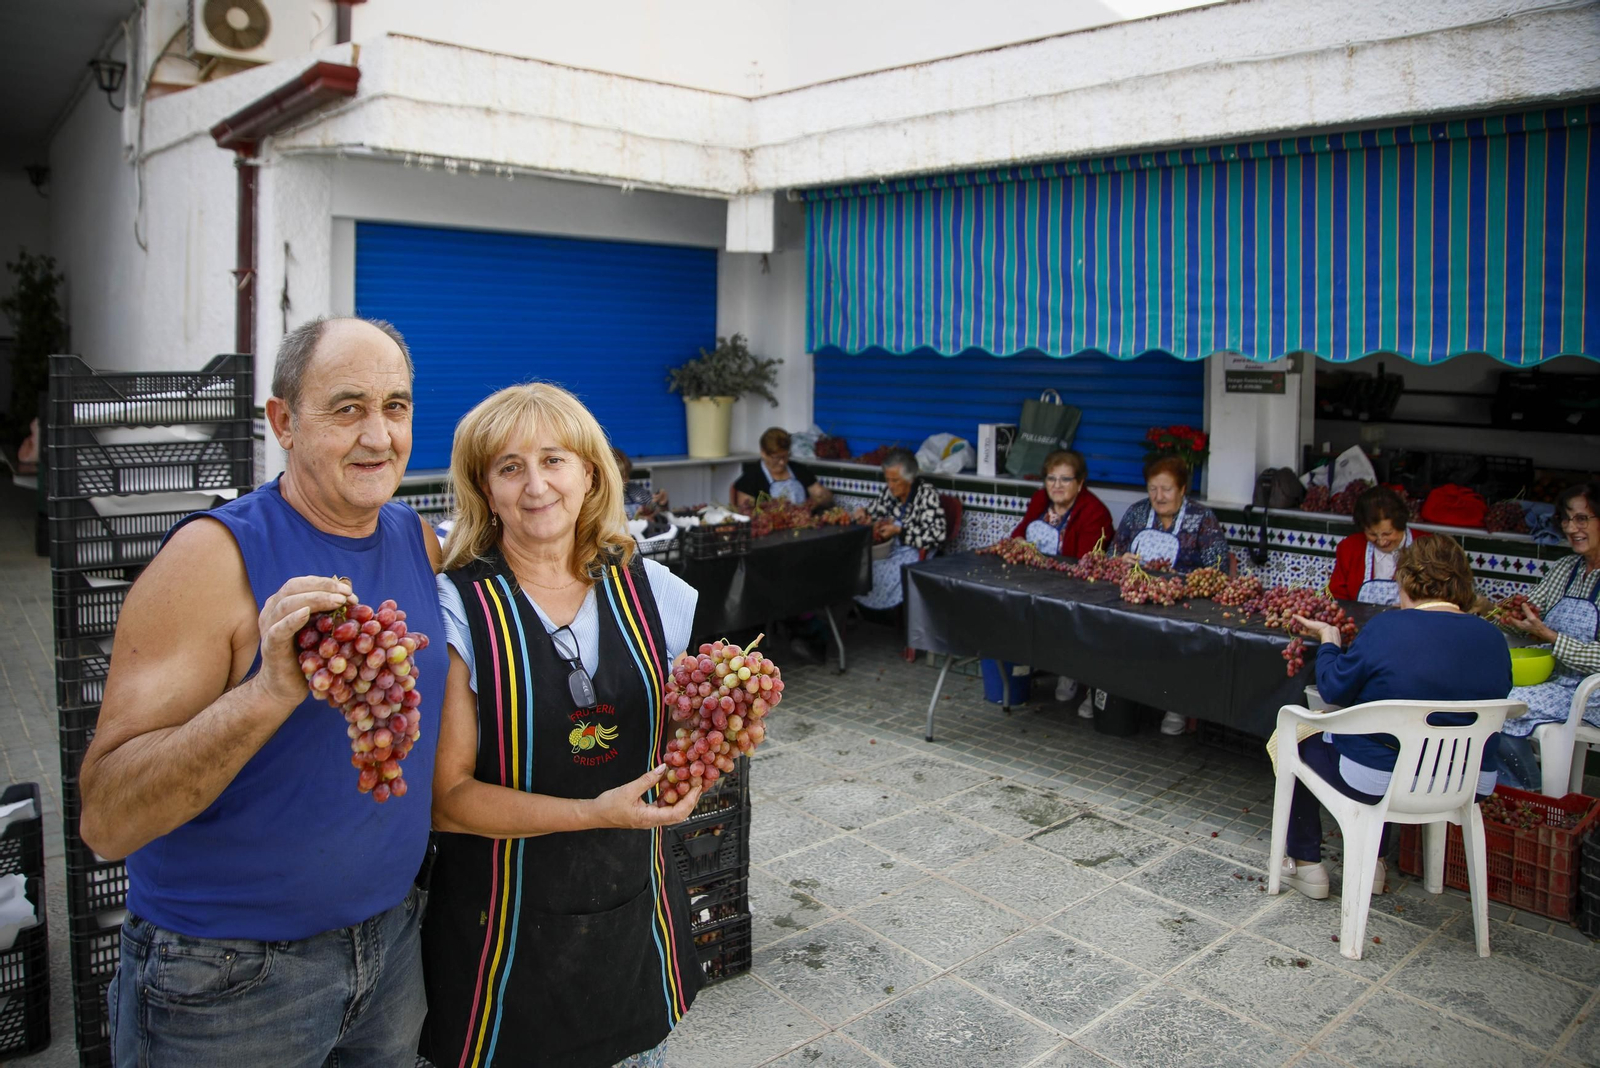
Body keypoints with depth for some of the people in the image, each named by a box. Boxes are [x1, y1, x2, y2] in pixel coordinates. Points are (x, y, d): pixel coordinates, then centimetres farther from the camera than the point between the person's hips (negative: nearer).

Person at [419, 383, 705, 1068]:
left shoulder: (651, 592, -3)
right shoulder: (456, 608, -14)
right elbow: (445, 795, -15)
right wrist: (593, 813, -25)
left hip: (633, 908, 4)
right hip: (506, 926, -3)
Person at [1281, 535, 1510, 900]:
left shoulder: (1388, 627, -20)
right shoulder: (1494, 639, -5)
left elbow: (1334, 690, -11)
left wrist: (1328, 638, 8)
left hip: (1381, 784, -6)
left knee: (1302, 737, 19)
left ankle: (1305, 863, 25)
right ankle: (1372, 862, 36)